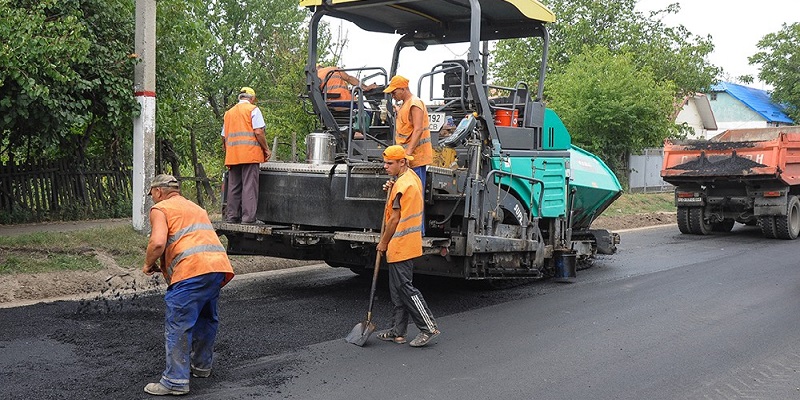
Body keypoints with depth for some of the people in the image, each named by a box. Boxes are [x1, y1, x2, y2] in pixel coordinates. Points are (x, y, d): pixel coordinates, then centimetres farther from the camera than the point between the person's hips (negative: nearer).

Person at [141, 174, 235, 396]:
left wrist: (148, 264, 9)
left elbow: (158, 242, -10)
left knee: (177, 326, -3)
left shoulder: (160, 209, 8)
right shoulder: (196, 207, 33)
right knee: (206, 319, 24)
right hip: (219, 264, 8)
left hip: (193, 270, -8)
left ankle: (176, 381, -3)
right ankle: (201, 365, 37)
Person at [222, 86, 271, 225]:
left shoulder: (229, 112, 21)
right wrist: (266, 149, -2)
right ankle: (248, 217, -11)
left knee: (233, 186, 9)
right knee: (249, 185, -7)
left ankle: (231, 216, 10)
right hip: (250, 153, -6)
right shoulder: (253, 109, 1)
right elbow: (258, 132, -9)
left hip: (232, 155, 6)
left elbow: (224, 137, 19)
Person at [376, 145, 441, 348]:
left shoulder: (401, 185, -20)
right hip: (408, 244, 10)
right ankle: (398, 332, 18)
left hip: (400, 245, -10)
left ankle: (429, 327, -2)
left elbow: (395, 219, -16)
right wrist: (392, 190, 5)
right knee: (398, 289, 13)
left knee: (404, 288, -5)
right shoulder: (413, 178, 11)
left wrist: (383, 242, -6)